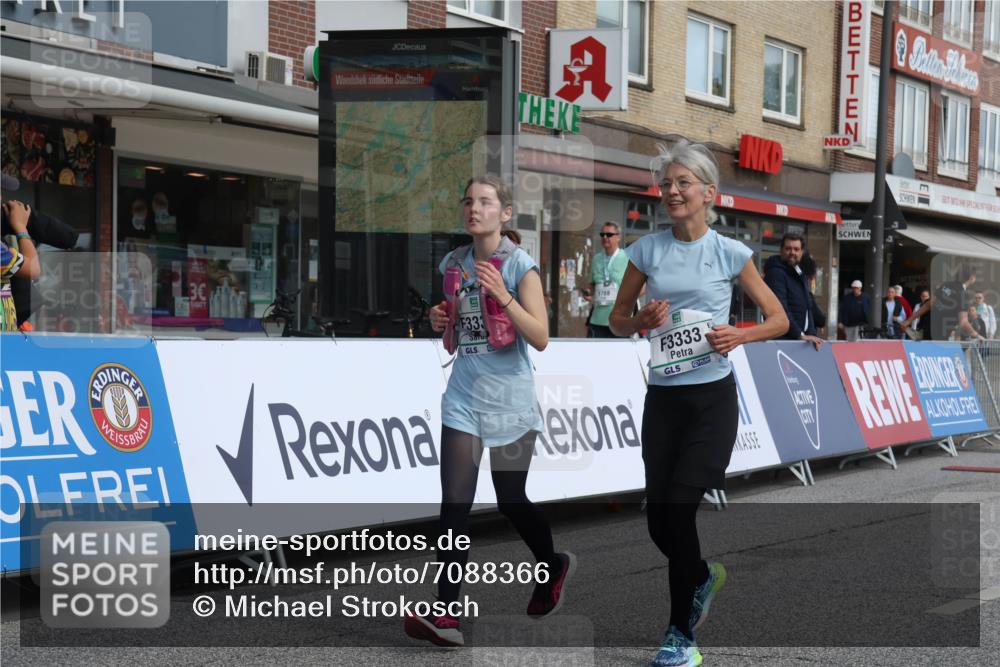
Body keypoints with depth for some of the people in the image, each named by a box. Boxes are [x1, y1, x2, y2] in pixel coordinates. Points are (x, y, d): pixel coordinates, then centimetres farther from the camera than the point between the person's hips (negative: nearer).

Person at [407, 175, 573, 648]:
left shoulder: (521, 265, -8)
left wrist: (503, 295, -25)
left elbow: (540, 338, -14)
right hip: (463, 398, 4)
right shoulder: (453, 263, 7)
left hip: (510, 401, -3)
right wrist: (439, 320, -3)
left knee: (510, 502, 8)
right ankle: (446, 615, -10)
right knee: (454, 504, -7)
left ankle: (554, 567, 38)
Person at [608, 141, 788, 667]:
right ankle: (705, 575, 38)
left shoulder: (730, 252, -1)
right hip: (662, 397, 3)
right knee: (658, 519, 4)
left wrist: (739, 336, -14)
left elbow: (778, 319, 5)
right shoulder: (647, 249, 4)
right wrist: (642, 320, -11)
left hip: (712, 396, -3)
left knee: (681, 510, -10)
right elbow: (616, 321, 11)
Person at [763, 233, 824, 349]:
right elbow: (780, 309, -21)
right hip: (781, 339, -8)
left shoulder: (799, 275, 20)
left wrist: (812, 335, 7)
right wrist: (800, 335, -25)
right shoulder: (776, 273, -10)